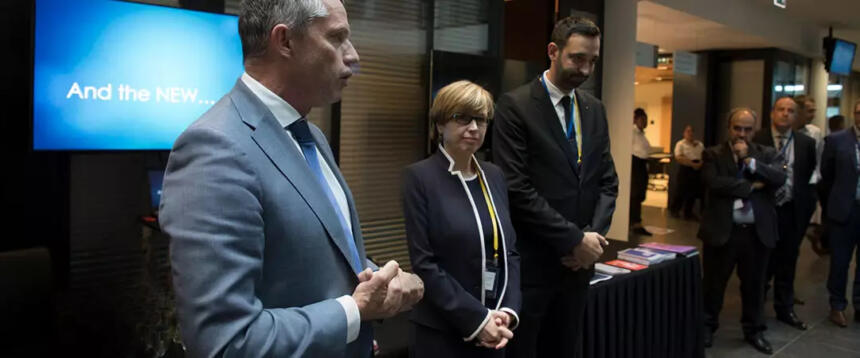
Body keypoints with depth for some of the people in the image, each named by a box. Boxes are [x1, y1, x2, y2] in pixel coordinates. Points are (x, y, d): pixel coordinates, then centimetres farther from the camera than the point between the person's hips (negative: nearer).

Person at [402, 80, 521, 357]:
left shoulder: (494, 176, 7)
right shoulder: (420, 177, -10)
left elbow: (510, 251, 8)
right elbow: (423, 263, -14)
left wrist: (508, 310, -5)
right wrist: (476, 319, -15)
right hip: (442, 331, -5)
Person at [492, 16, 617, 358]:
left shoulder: (595, 109, 10)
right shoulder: (515, 105, -10)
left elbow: (607, 181, 11)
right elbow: (517, 189, -17)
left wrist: (594, 234, -6)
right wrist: (574, 239, -15)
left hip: (578, 260, 6)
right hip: (531, 261, -6)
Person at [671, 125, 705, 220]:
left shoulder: (700, 144, 15)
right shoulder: (680, 144, -2)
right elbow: (679, 158, -14)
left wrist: (700, 164, -9)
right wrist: (692, 164, -19)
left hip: (697, 170, 5)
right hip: (685, 170, -5)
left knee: (694, 192, 6)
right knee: (683, 191, -5)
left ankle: (688, 213, 18)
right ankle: (674, 210, 16)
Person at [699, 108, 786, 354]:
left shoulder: (766, 154, 7)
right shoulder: (713, 154, -1)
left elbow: (780, 179, -10)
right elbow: (714, 183, -17)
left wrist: (749, 160, -17)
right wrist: (751, 186, -12)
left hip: (757, 232, 3)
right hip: (722, 230, -2)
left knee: (755, 285, 15)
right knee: (713, 283, 10)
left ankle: (754, 330, 32)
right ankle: (707, 326, 27)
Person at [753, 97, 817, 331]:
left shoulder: (806, 143, 4)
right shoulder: (757, 140, -5)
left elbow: (811, 177, 8)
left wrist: (808, 206, 1)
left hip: (792, 211, 3)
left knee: (787, 263, 13)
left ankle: (785, 309, 28)